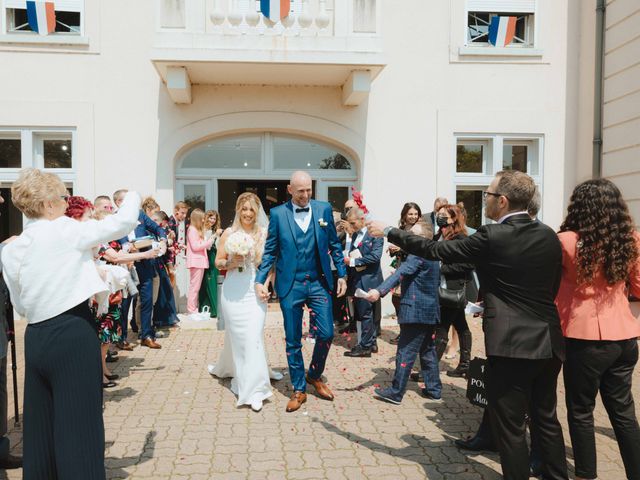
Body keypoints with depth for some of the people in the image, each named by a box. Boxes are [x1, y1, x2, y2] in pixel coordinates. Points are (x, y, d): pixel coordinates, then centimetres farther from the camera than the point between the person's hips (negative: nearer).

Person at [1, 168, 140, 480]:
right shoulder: (67, 231, -10)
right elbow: (124, 222, -6)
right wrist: (132, 196, 14)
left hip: (35, 339, 7)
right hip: (72, 336, -7)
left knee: (40, 427, 18)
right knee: (79, 426, 1)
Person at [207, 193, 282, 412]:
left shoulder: (264, 234, 2)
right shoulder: (229, 233, 3)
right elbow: (218, 262, 7)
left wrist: (266, 283, -11)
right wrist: (231, 263, -12)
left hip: (255, 290, 0)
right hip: (233, 290, 0)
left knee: (254, 335, -4)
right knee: (237, 335, 6)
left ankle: (254, 388, 6)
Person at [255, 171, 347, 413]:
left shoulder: (323, 209, 2)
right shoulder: (278, 214, -2)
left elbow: (334, 245, 7)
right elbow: (270, 251, 2)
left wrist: (342, 274, 4)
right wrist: (260, 280, -5)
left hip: (319, 282, 1)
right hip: (290, 285, -1)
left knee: (326, 333, 0)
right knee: (293, 341, 7)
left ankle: (315, 375, 28)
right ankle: (299, 390, 22)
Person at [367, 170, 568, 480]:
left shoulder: (492, 237, -14)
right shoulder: (549, 236, 5)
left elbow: (435, 251, -8)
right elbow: (553, 286, 14)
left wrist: (389, 232, 2)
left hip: (511, 345, -7)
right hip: (548, 342, 7)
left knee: (510, 427, 5)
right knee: (546, 420, 21)